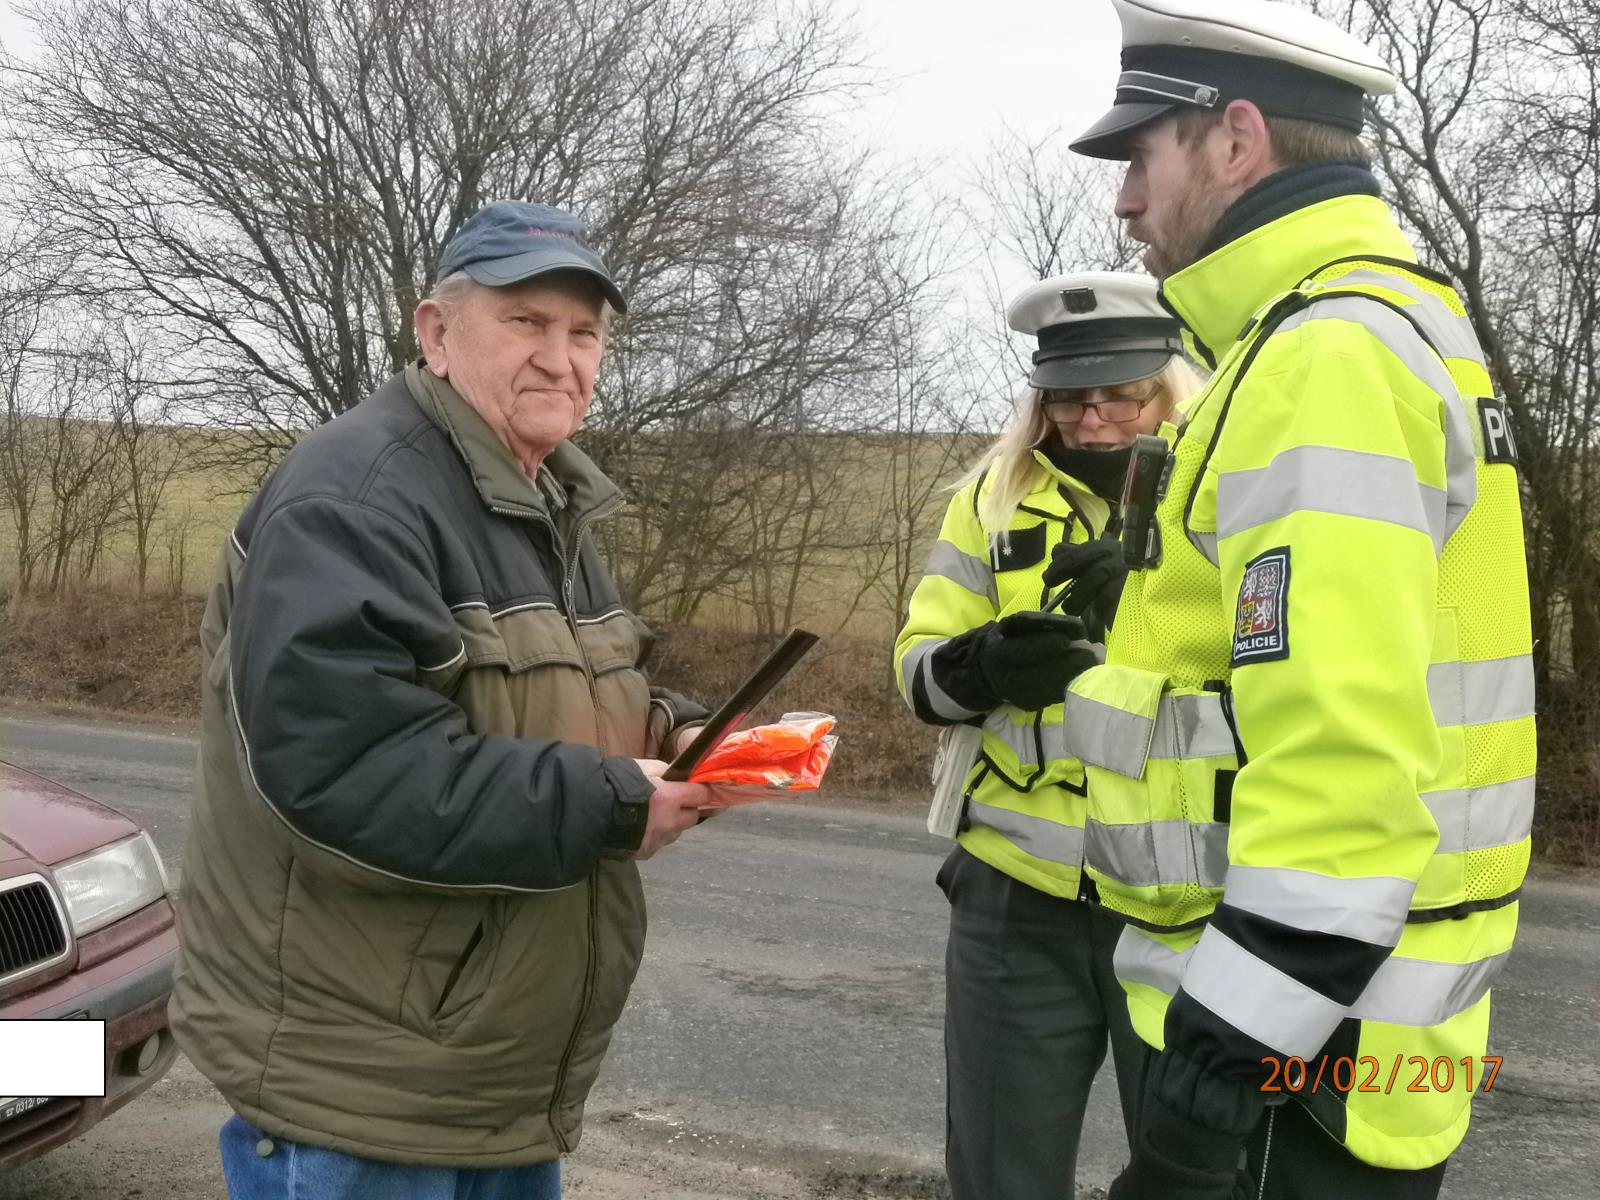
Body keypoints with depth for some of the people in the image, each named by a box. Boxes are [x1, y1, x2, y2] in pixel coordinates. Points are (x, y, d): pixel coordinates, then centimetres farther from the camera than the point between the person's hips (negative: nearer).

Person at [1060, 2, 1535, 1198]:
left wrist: (1222, 1057, -25)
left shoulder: (1328, 352, -19)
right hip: (1311, 997, 10)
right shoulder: (1380, 330, 15)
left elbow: (1345, 759, -27)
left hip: (1301, 1027, -10)